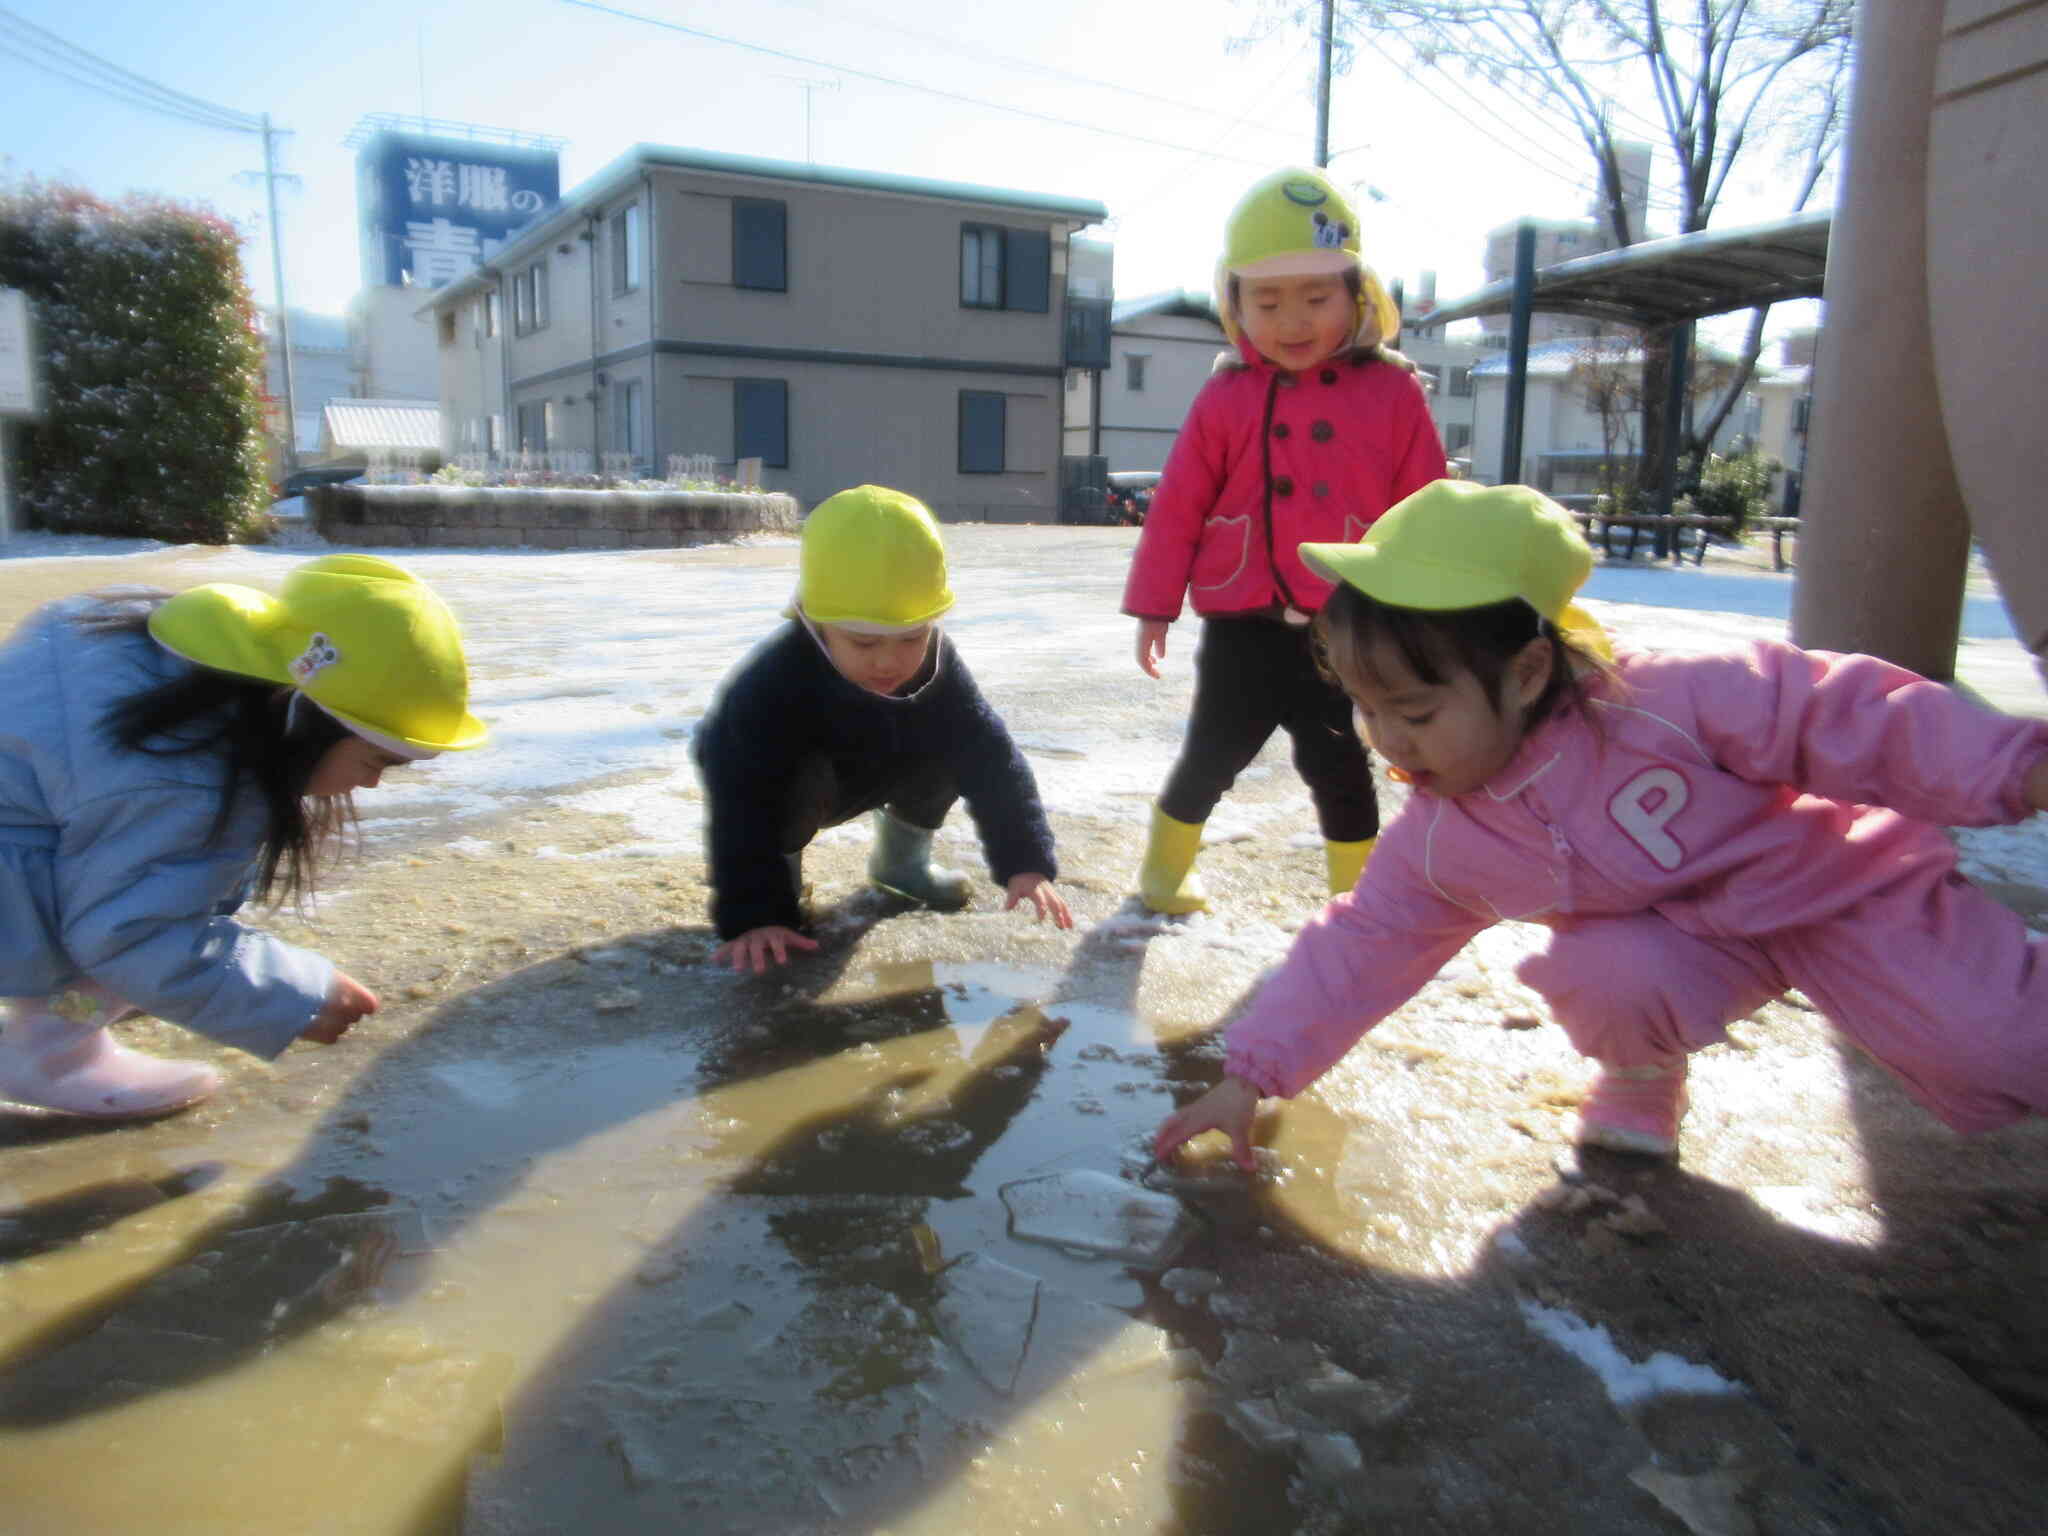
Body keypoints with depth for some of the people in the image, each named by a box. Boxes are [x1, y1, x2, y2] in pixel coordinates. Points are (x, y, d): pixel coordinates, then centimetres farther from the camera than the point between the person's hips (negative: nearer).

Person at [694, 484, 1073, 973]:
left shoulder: (936, 665, -29)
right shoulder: (772, 683, -42)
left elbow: (991, 759, -29)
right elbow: (745, 806, -42)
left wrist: (1025, 861, -39)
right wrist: (755, 913, -48)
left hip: (863, 776, 5)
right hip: (784, 779, -5)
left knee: (953, 745, -16)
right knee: (802, 779, -38)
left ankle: (902, 856, 8)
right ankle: (777, 870, -7)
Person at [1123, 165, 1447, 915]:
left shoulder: (1393, 391, -1)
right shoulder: (1225, 396, -1)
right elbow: (1178, 506, 2)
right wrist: (1154, 605, 2)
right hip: (1243, 625, 1)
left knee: (1337, 765, 10)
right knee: (1212, 754, 12)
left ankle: (1357, 895, 27)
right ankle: (1163, 872, 34)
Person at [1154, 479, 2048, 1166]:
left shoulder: (1663, 706, -34)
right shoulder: (1439, 843, -17)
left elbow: (1836, 719, -25)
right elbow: (1359, 948, -10)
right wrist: (1249, 1076, -11)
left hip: (1831, 883, -2)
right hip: (1685, 937, 3)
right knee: (1605, 976, -28)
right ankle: (1641, 1084, 3)